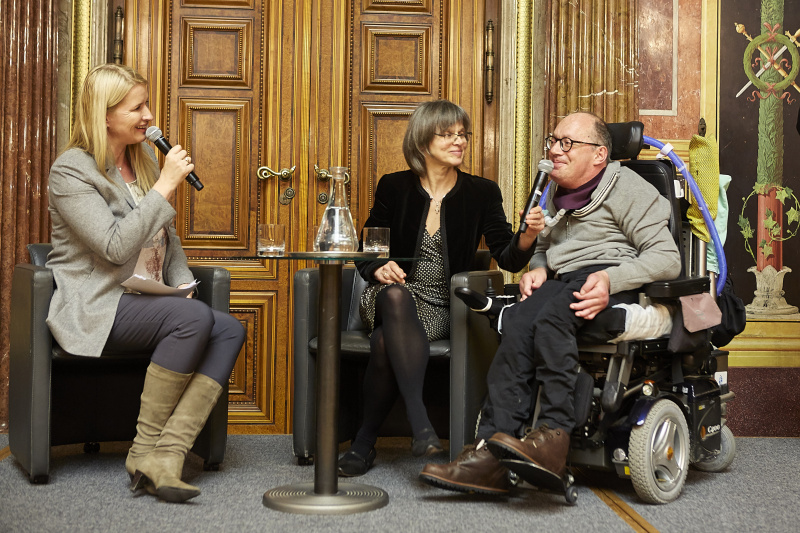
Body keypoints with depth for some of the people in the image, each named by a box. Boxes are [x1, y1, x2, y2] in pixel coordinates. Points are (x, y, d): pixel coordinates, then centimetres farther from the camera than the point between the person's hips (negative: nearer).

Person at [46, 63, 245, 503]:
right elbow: (117, 246, -21)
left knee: (230, 330, -19)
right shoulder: (71, 170, -9)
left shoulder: (145, 158, 16)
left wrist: (184, 286, 7)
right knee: (194, 318, -32)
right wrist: (166, 184, -19)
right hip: (94, 308, -8)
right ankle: (145, 447, -19)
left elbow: (167, 236, 23)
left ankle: (165, 455, -28)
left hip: (143, 300, 8)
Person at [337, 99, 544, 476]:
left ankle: (364, 442, -17)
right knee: (396, 295, -36)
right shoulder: (394, 187, 6)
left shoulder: (481, 193, 4)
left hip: (442, 308, -1)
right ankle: (419, 419, -40)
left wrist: (526, 238, -27)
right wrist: (379, 269, -13)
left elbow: (507, 259, -4)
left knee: (385, 343, -30)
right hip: (393, 301, 1)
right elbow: (366, 250, 10)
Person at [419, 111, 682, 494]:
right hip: (561, 284, 5)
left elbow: (667, 258, -5)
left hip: (617, 286, -5)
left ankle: (553, 437, -44)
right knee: (517, 322, -30)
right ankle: (495, 445, -41)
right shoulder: (555, 193, 27)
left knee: (549, 316, -38)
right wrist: (537, 270, 12)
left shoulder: (625, 186, 5)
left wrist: (611, 280, -22)